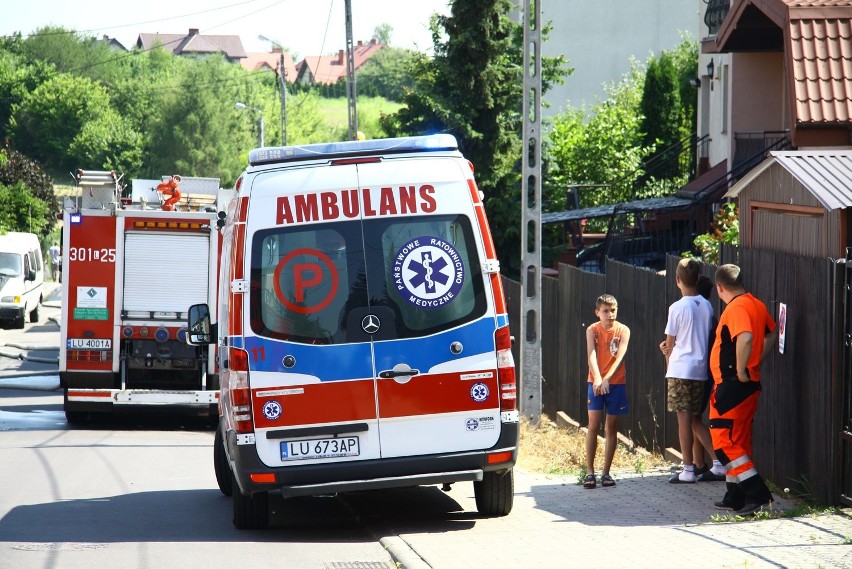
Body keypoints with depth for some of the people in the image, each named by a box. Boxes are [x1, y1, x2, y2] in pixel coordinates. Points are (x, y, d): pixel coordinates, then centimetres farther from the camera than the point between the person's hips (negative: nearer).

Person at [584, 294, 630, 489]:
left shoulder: (623, 330, -3)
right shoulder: (592, 330, -1)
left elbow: (620, 356, -14)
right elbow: (592, 355, -13)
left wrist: (607, 378, -27)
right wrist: (597, 379, -30)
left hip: (616, 383, 1)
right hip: (595, 383, -1)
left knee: (612, 427, 4)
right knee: (593, 426, -7)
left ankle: (606, 472, 10)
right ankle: (589, 472, -3)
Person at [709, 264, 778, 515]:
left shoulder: (736, 308, -18)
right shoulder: (756, 305, 11)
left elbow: (745, 338, -34)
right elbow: (772, 333, 27)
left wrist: (740, 370, -23)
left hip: (732, 384, -10)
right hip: (749, 384, 10)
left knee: (724, 442, -7)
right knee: (739, 441, 17)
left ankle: (758, 495, -14)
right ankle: (735, 497, 23)